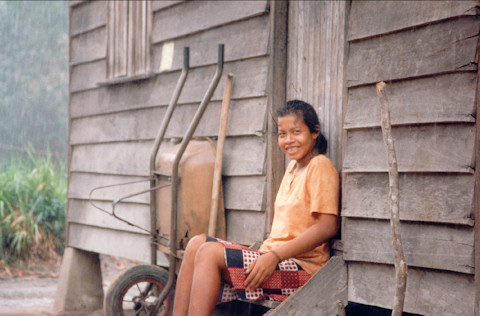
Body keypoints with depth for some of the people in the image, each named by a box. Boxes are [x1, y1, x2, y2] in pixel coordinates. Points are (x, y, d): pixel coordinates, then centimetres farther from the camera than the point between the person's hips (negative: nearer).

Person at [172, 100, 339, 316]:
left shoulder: (320, 166, -7)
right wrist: (263, 254, 8)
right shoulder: (293, 167, 21)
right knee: (198, 244, -5)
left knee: (211, 253, -21)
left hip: (302, 269, -9)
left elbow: (328, 227, -18)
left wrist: (274, 256, -21)